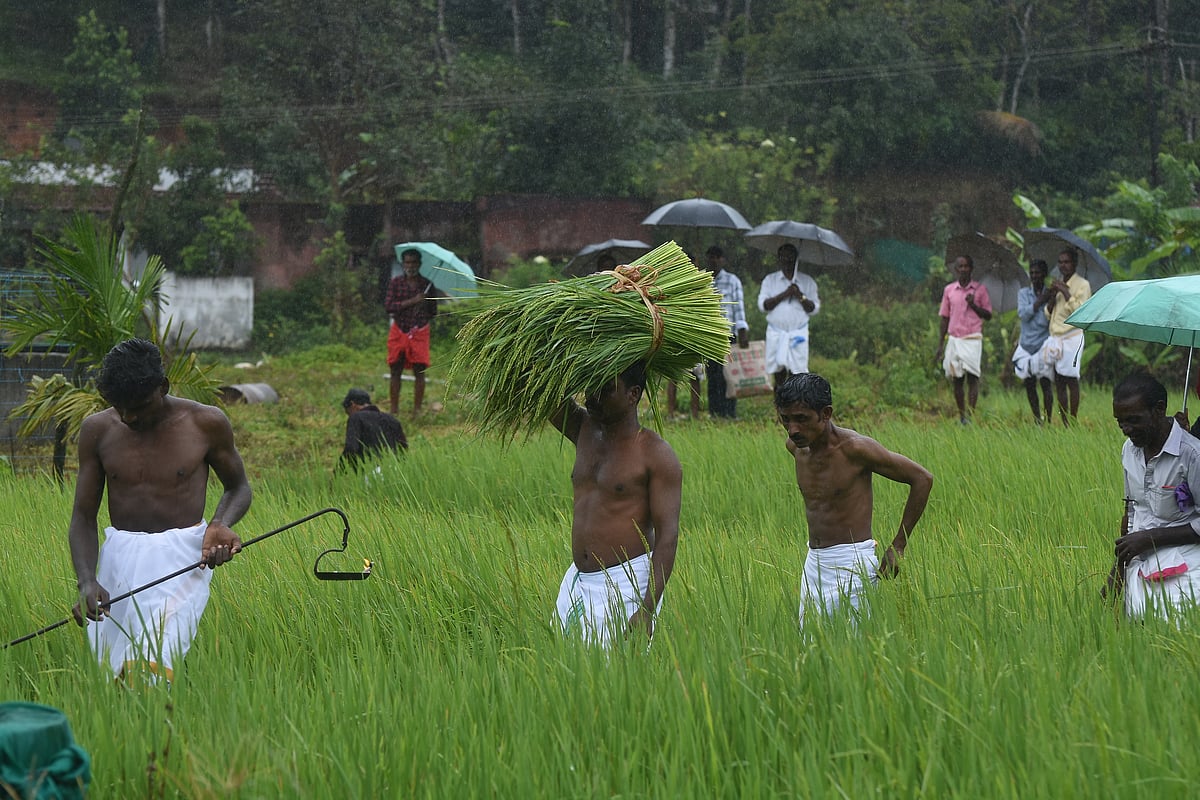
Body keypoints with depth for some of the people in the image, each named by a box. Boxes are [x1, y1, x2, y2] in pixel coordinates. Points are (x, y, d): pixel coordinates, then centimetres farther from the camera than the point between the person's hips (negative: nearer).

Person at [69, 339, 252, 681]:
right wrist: (86, 581, -11)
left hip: (182, 554, -3)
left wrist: (221, 524, -8)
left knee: (152, 657, -25)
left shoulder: (205, 423, 0)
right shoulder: (98, 430, 5)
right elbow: (83, 517, 7)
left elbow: (238, 487, 17)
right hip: (119, 556, 3)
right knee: (111, 670, -7)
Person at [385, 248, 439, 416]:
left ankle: (417, 409, 4)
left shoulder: (427, 285, 3)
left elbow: (432, 312, 11)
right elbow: (388, 306, -11)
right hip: (399, 331, 0)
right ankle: (394, 410, 9)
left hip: (419, 332, 0)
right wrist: (412, 301, -17)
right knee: (396, 371, 3)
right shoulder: (395, 282, 2)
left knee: (419, 371, -2)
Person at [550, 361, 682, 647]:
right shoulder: (585, 431, 11)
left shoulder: (655, 455, -8)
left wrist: (647, 612, -22)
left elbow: (667, 536, -13)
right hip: (577, 580, 7)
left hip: (626, 586, -7)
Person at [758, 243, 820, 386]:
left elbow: (815, 308, 4)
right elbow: (762, 305, -3)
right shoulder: (770, 280, 9)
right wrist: (784, 295, -13)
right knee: (778, 372, 0)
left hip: (798, 334, 0)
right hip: (776, 333, 1)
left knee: (796, 372, -7)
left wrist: (801, 297, -13)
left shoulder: (807, 281, 9)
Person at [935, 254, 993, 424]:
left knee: (972, 377, -11)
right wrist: (940, 344, 10)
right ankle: (961, 416, 9)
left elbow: (988, 315, 5)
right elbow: (945, 318, 13)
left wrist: (973, 305, -13)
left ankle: (971, 416, -15)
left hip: (973, 339, -3)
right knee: (957, 379, 3)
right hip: (954, 339, 3)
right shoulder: (949, 289, 9)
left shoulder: (980, 289, 3)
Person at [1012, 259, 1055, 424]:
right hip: (1026, 344, 3)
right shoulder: (1023, 293, 9)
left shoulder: (1050, 293, 2)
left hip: (1044, 343, -3)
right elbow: (1023, 314, -7)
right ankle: (1037, 420, 14)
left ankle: (1048, 420, -6)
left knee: (1045, 382, -8)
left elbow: (1048, 321, -7)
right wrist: (1041, 300, -13)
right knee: (1029, 384, 4)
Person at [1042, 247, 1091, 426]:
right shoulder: (1058, 284, 19)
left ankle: (1073, 422, -8)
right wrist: (1053, 296, 1)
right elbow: (1048, 314, 17)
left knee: (1071, 379, -10)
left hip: (1072, 336, -7)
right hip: (1055, 337, 7)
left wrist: (1066, 292, -14)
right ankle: (1064, 422, 4)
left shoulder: (1082, 284, -3)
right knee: (1059, 381, 3)